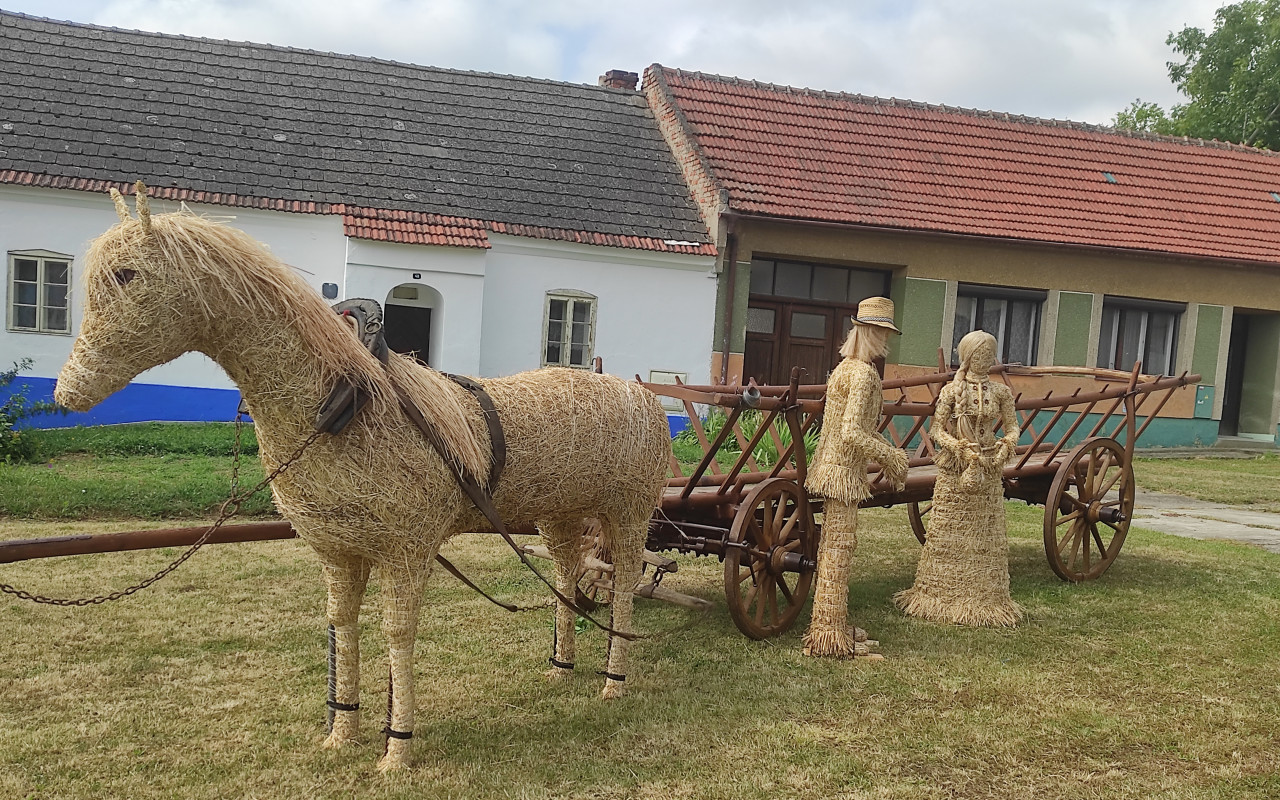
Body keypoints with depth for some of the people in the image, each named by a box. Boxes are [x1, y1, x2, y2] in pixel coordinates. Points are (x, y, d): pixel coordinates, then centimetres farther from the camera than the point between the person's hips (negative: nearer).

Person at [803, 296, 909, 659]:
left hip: (832, 467, 10)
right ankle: (830, 634, 5)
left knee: (832, 548, 16)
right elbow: (852, 434, -25)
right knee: (839, 550, -3)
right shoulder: (864, 373, -17)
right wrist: (889, 456, -13)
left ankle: (830, 625, 27)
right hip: (844, 471, -10)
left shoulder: (844, 367, 13)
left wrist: (888, 451, 13)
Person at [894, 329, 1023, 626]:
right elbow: (937, 429, -3)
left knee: (987, 536, 6)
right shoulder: (951, 391, -3)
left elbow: (1012, 428, 7)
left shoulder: (1000, 392, 4)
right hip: (954, 470, -2)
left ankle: (984, 598, 16)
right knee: (947, 535, 3)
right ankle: (942, 596, 14)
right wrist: (962, 449, -16)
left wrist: (1005, 447, -14)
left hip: (989, 471, 2)